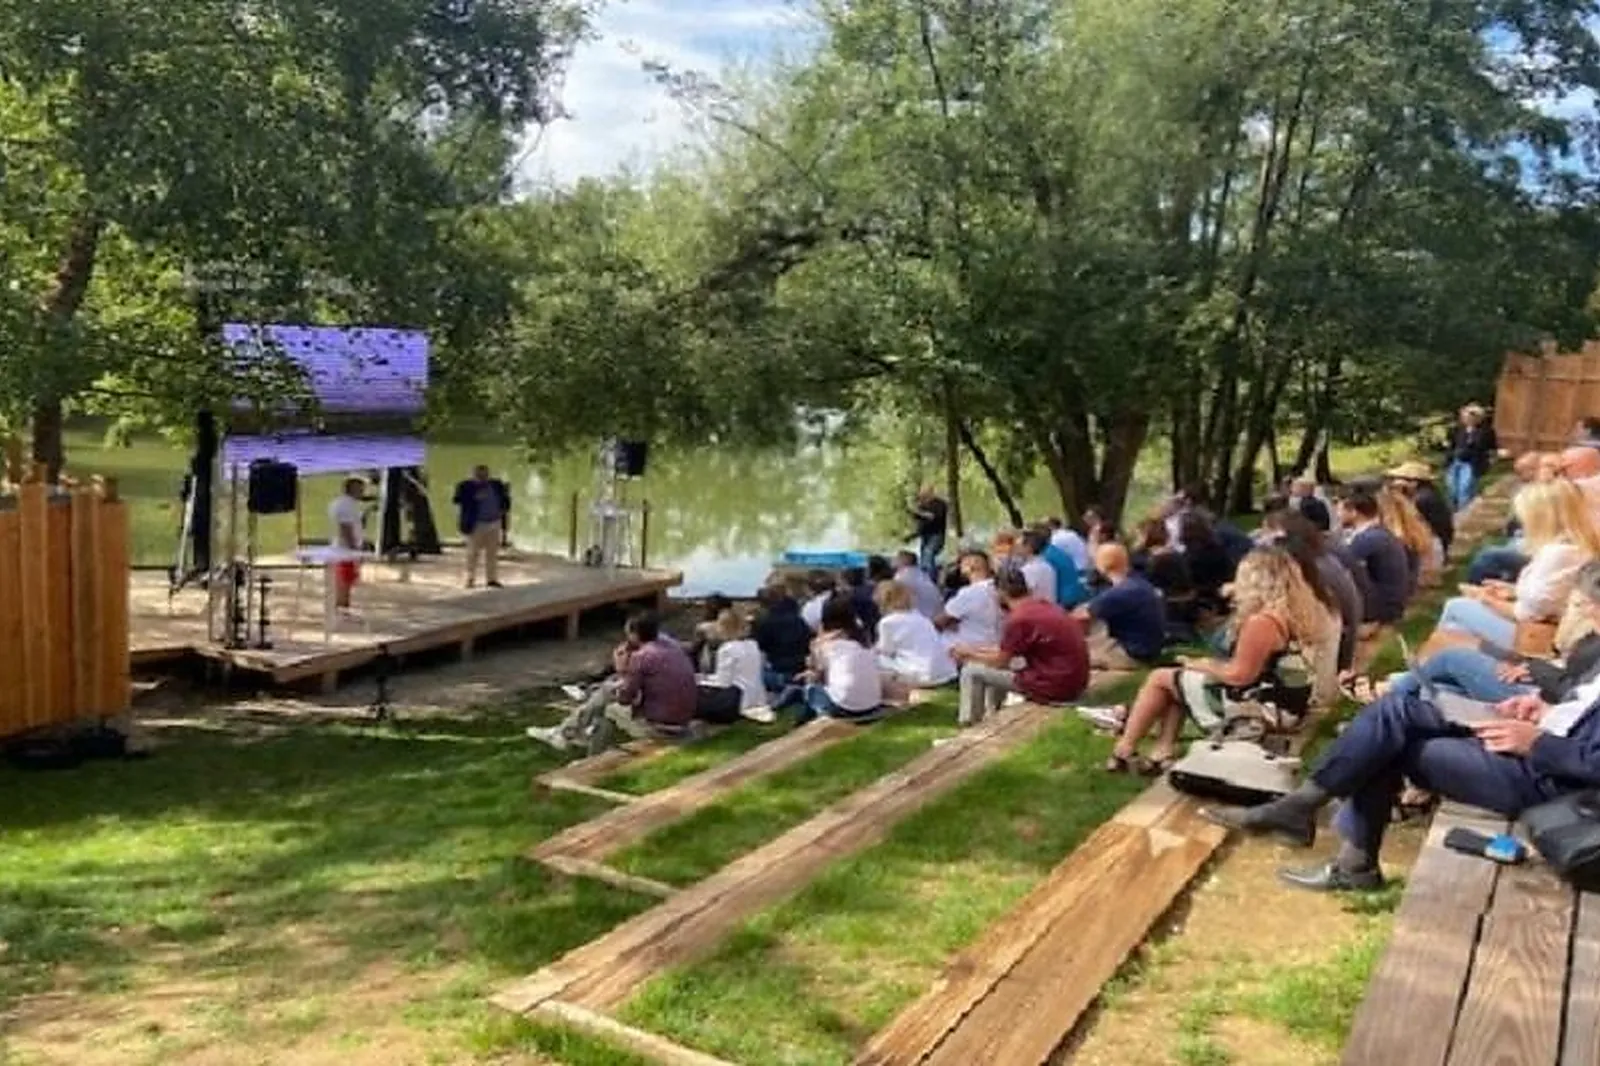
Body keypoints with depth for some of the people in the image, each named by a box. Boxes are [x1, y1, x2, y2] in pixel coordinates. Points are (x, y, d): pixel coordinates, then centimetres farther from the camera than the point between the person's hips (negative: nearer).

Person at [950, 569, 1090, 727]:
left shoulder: (1018, 619, -17)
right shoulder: (1048, 607, 9)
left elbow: (1000, 661, -3)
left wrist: (969, 653, 12)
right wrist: (976, 650, 23)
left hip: (1052, 687, -9)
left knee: (972, 671, 3)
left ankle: (968, 725, 16)